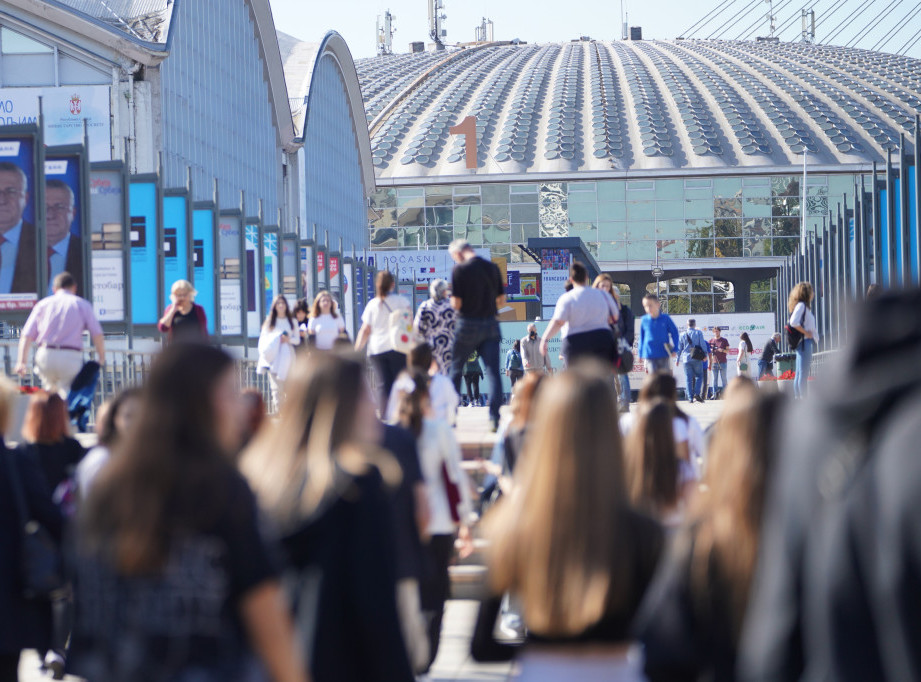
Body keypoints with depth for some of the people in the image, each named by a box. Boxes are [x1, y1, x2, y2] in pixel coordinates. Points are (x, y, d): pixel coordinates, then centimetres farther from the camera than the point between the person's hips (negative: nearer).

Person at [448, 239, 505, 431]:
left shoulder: (460, 270, -10)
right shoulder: (493, 268, 5)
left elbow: (456, 303, -12)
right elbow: (501, 300, 10)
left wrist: (452, 300, 9)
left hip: (468, 324, -3)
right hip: (490, 325, 3)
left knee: (455, 370, 13)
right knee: (493, 372, -1)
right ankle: (495, 418, -12)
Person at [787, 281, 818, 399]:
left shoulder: (804, 306, 18)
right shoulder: (801, 305, -11)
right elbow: (793, 322, -25)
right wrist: (806, 333, -17)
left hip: (808, 342, 10)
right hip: (805, 342, -10)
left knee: (800, 374, 11)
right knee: (803, 374, -11)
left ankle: (797, 398, 14)